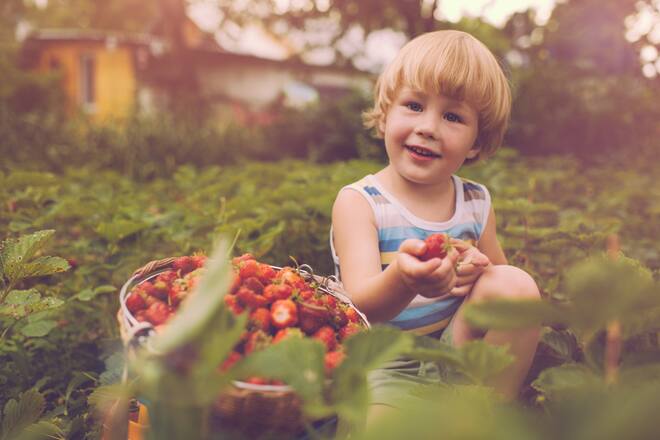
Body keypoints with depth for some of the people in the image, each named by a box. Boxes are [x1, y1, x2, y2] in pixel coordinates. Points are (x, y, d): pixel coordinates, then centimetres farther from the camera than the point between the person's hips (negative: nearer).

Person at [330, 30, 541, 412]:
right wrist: (402, 281, -47)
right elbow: (362, 306, -23)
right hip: (384, 370, -5)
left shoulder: (476, 202, 3)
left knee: (517, 283, -19)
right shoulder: (358, 203, -10)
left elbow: (506, 293, 15)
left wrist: (481, 270, -9)